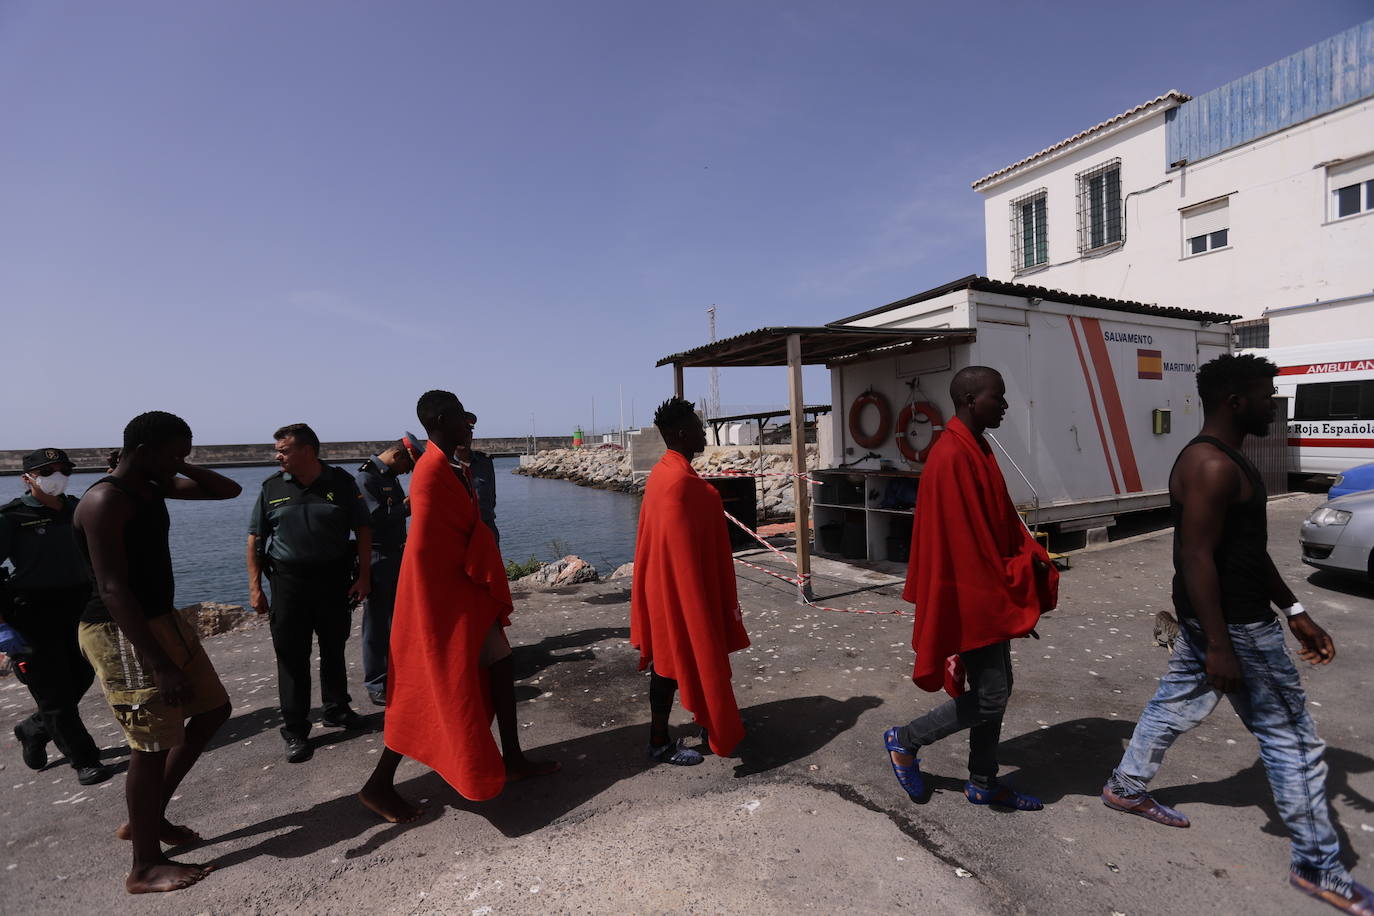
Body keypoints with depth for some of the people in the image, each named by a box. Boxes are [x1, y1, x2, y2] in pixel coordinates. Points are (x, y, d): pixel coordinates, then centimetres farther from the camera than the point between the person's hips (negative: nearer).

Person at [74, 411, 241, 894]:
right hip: (122, 632, -10)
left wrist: (179, 469, -1)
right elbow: (114, 590, -24)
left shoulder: (153, 487, 7)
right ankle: (146, 867, 15)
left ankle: (147, 818, 31)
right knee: (154, 743, -2)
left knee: (212, 709, 16)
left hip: (163, 619, 10)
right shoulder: (105, 500, -18)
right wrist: (161, 666, -26)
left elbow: (228, 490, 16)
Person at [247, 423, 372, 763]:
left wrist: (364, 576, -6)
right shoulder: (272, 487, 1)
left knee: (334, 648, 14)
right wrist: (255, 587, 0)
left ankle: (337, 709, 33)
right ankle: (295, 731, 16)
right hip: (288, 582, 0)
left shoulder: (341, 482, -3)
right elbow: (255, 540, 5)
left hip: (335, 579, 0)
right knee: (292, 656, 3)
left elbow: (362, 530, -1)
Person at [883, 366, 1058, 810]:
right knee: (989, 698, 0)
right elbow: (962, 546, -23)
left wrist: (1035, 561, -1)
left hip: (991, 597, 10)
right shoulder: (951, 458, -22)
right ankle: (905, 741, 18)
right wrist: (1004, 606, -17)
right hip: (973, 601, -10)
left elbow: (1003, 522, 14)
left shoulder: (977, 451, 10)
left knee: (997, 690, 17)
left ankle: (983, 783, 33)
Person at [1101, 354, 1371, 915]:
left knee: (1174, 705, 21)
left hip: (1208, 618, 10)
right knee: (1292, 739, 5)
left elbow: (1250, 547, 17)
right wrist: (1220, 647, -24)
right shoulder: (1213, 467, -22)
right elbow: (1197, 558, -26)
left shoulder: (1222, 460, 12)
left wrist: (1294, 611, 18)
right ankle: (1318, 867, 22)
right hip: (1232, 625, -10)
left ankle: (1126, 787, 37)